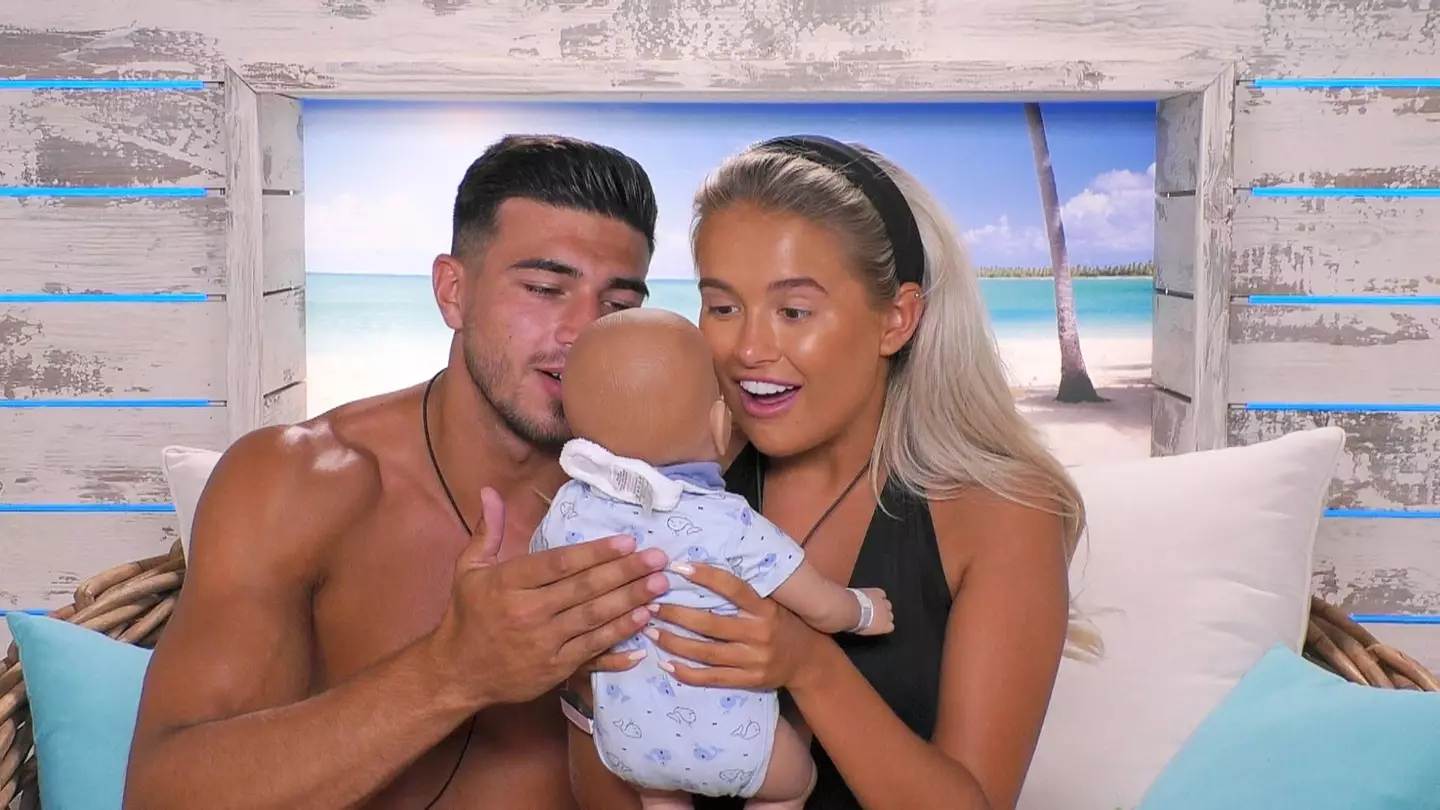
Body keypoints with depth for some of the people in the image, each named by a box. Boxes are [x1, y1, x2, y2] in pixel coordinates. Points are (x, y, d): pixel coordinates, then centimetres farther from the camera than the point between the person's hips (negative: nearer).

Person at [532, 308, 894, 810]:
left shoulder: (567, 512, -12)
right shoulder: (730, 524, -24)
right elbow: (822, 609, -15)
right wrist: (864, 611, 8)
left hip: (626, 740, 4)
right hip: (729, 741, -4)